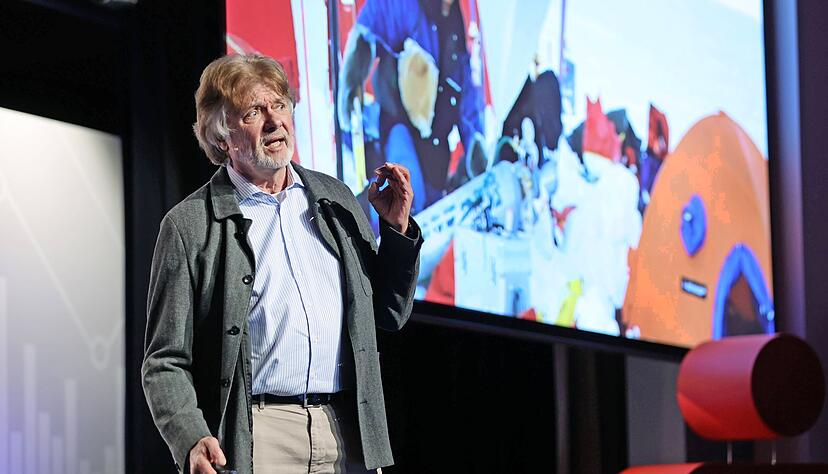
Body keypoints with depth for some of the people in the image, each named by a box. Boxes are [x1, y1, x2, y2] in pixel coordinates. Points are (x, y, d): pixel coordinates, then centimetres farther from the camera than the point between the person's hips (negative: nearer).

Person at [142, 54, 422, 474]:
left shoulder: (335, 199, 15)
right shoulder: (190, 226, 1)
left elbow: (389, 314, 21)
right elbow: (165, 363, -1)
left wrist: (398, 229, 7)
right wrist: (191, 439, -18)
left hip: (349, 440, 4)